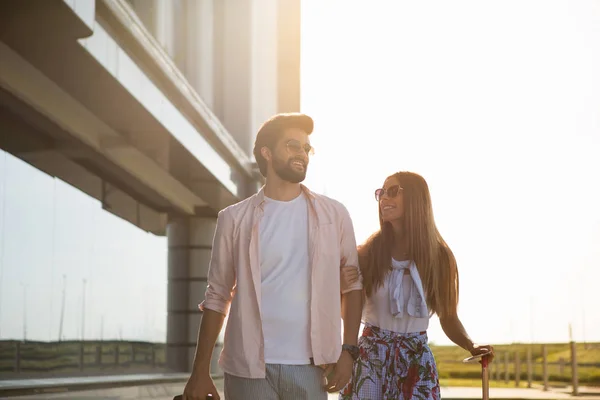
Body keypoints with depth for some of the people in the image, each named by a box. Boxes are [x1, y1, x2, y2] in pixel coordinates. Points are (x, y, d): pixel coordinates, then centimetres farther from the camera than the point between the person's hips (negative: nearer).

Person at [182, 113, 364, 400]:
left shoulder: (334, 215, 6)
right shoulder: (235, 219, 4)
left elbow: (353, 284, 9)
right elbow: (217, 297, 6)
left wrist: (349, 350, -2)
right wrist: (200, 370, 2)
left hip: (310, 367, 1)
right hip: (248, 368, -1)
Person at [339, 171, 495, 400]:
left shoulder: (439, 256, -1)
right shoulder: (369, 252, -4)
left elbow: (448, 318, 6)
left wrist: (471, 347, -10)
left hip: (416, 357, 1)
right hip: (371, 354, -1)